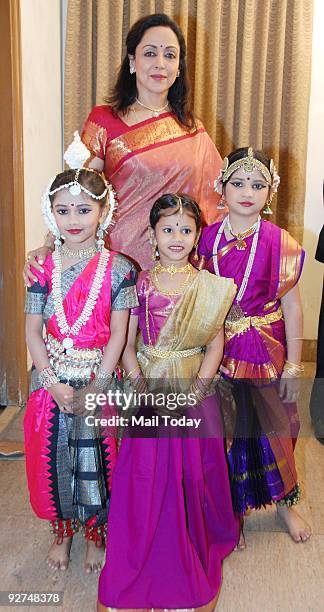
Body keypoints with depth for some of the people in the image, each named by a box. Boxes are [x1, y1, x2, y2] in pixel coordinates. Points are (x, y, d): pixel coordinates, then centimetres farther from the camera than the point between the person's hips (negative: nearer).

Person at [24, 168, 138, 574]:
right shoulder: (43, 267, 0)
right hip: (52, 378, 2)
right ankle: (62, 532, 38)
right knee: (53, 453, 12)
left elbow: (118, 334, -8)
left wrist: (97, 385, -14)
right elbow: (32, 331, -2)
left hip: (99, 377, -2)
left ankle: (94, 535, 34)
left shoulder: (118, 268, -6)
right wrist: (53, 383, -12)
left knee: (96, 456, 7)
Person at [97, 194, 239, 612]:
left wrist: (193, 392, -10)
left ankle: (196, 555, 35)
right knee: (143, 478, 2)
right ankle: (141, 571, 24)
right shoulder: (139, 283, 1)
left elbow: (215, 345, 0)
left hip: (195, 389, 0)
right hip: (148, 387, 0)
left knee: (194, 475, 7)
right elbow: (126, 343, 1)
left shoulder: (209, 287, 0)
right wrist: (143, 387, -11)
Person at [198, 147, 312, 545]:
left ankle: (285, 502, 39)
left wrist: (292, 366, -4)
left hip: (266, 352, -1)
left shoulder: (280, 244, -8)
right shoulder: (206, 239, -3)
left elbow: (291, 306, -5)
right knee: (225, 431, 11)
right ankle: (231, 512, 33)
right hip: (218, 352, 1)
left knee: (273, 428, 13)